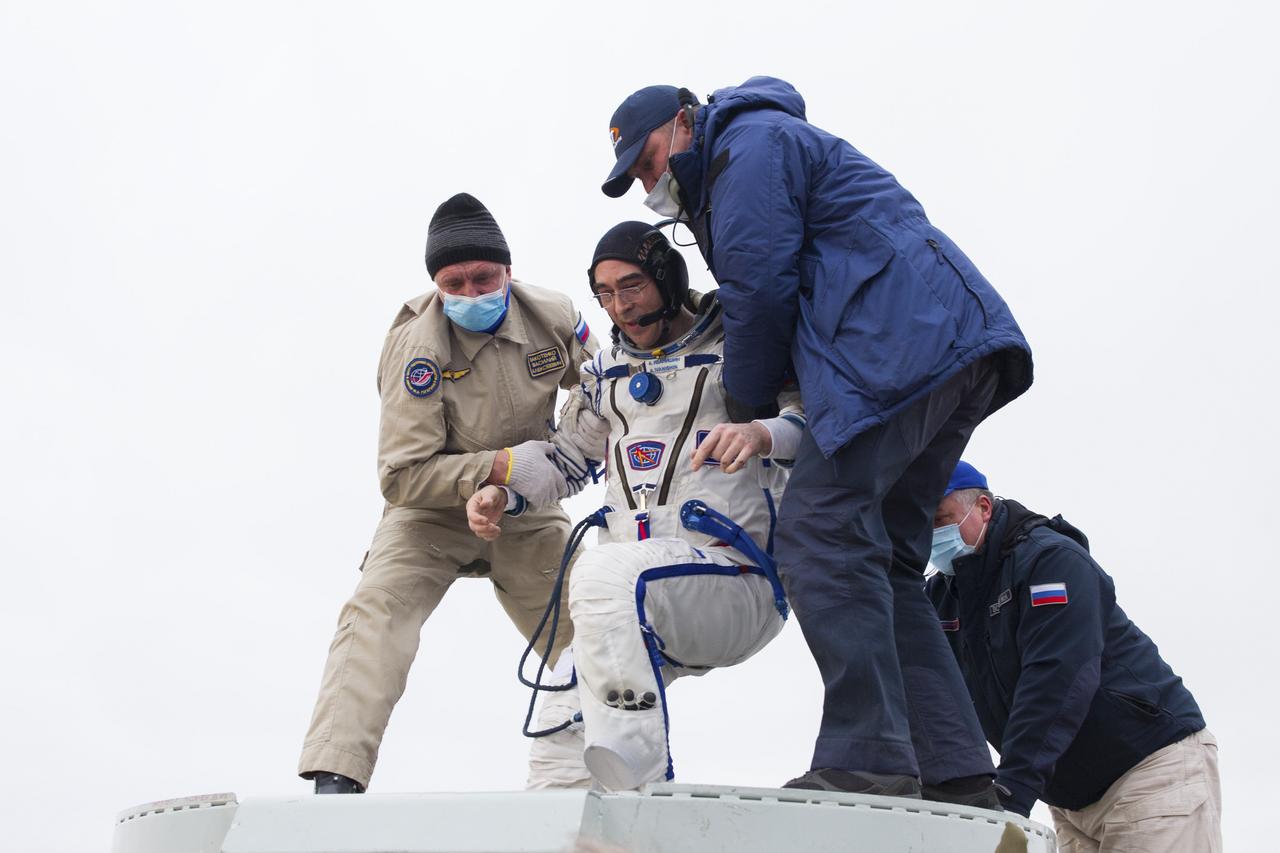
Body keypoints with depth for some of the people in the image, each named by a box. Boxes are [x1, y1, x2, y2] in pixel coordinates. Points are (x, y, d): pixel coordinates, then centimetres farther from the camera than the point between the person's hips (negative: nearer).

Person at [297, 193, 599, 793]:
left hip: (528, 515, 4)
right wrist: (501, 467, -32)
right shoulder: (419, 348, -24)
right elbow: (402, 476, -25)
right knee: (376, 614, -27)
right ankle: (335, 778, -31)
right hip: (433, 512, -4)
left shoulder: (551, 317, -12)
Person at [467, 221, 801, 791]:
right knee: (561, 741, -2)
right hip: (635, 602, 7)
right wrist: (500, 497, 10)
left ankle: (636, 797, -39)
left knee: (605, 571, -35)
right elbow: (567, 458, 29)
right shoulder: (605, 370, 22)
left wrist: (761, 433, -30)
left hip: (737, 578, -7)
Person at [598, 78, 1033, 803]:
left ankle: (867, 757, -23)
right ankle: (957, 775, 0)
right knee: (881, 556, 7)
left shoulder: (750, 140, 3)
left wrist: (745, 409, 4)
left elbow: (762, 289, -7)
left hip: (900, 337, -10)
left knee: (822, 530, -16)